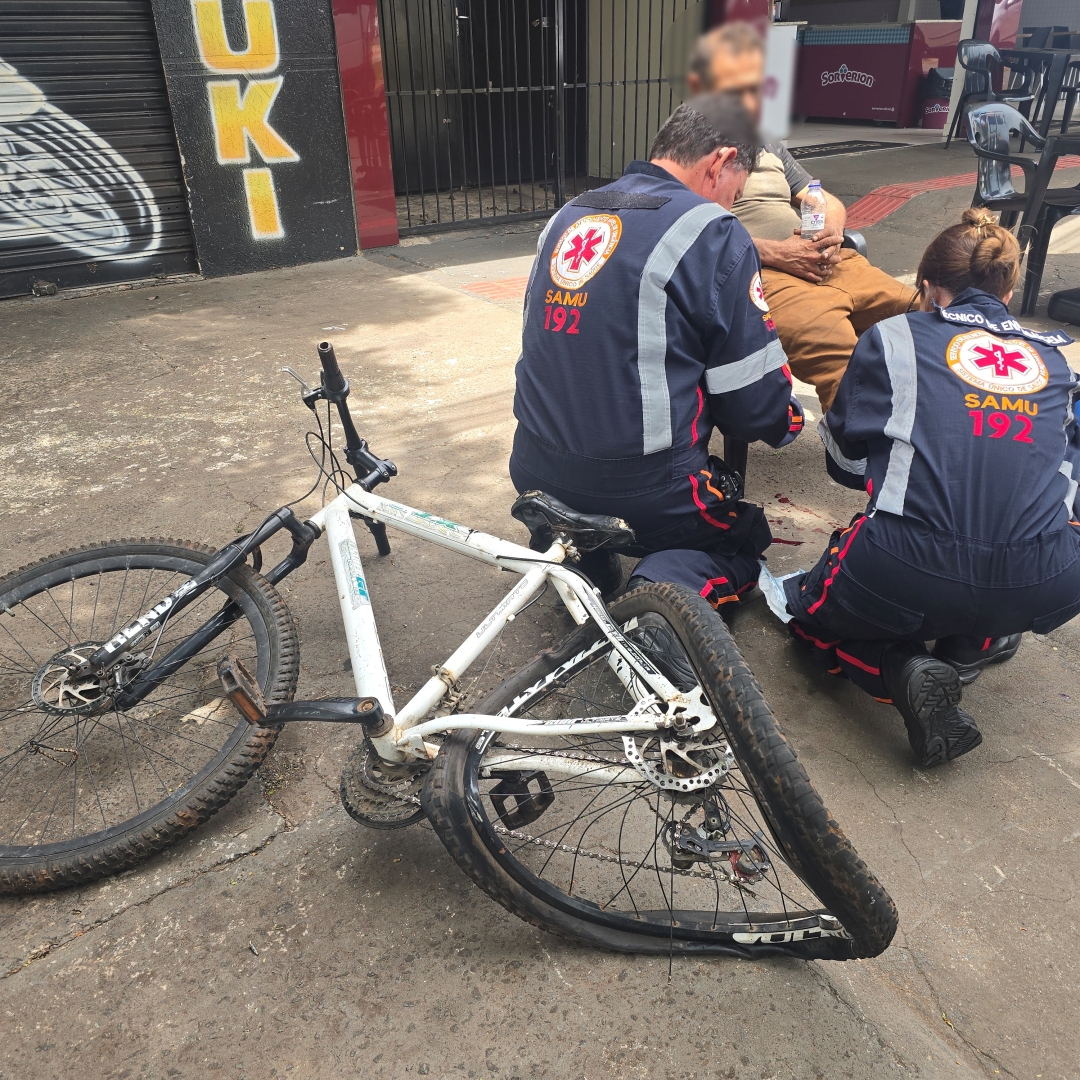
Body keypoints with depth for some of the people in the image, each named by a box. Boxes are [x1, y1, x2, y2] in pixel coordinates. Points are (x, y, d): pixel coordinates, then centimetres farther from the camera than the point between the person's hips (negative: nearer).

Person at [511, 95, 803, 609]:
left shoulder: (567, 216, 8)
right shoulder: (713, 233, -12)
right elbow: (759, 403, -8)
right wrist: (788, 419, 16)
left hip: (537, 472, 6)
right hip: (643, 494, -6)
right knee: (747, 535, 23)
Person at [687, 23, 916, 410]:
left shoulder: (767, 145, 31)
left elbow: (831, 204, 28)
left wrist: (830, 232, 3)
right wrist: (775, 252, -15)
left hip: (832, 264, 8)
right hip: (763, 277, -7)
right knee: (843, 366, -35)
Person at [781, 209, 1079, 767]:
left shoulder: (892, 337, 10)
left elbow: (846, 463, 14)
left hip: (906, 579, -3)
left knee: (808, 608, 28)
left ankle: (905, 671, -1)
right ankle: (973, 644, 16)